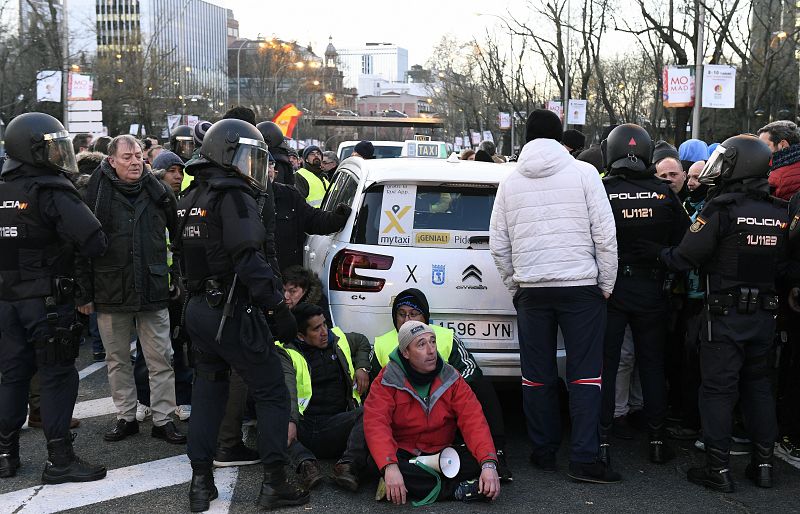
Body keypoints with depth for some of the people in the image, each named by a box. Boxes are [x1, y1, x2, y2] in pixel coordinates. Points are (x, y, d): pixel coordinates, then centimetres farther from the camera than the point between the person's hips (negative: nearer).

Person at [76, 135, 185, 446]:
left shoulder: (158, 192, 3)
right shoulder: (98, 193, -3)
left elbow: (179, 235, 14)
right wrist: (85, 293, -3)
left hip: (153, 290, 1)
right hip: (111, 291, 0)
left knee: (160, 358, 3)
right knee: (117, 359, 11)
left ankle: (163, 419, 13)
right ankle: (126, 417, 24)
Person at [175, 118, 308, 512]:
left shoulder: (191, 199, 15)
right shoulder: (235, 197, -14)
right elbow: (249, 261, -23)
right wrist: (278, 309, -21)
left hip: (199, 310, 9)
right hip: (233, 313, -8)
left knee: (207, 391, 16)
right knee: (271, 394, 1)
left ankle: (201, 480, 18)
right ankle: (274, 482, 1)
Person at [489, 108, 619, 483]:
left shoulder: (510, 182, 6)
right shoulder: (584, 173, -2)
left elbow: (498, 244, 7)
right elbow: (605, 234, -5)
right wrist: (606, 284, 4)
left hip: (531, 291, 2)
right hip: (581, 287, -2)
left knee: (536, 375, 10)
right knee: (585, 374, 3)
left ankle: (543, 451, 18)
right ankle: (584, 458, 0)